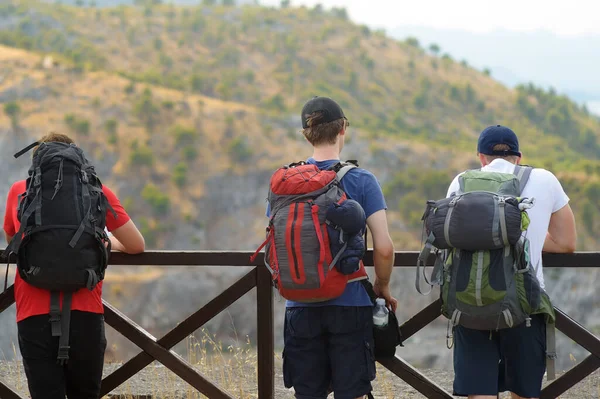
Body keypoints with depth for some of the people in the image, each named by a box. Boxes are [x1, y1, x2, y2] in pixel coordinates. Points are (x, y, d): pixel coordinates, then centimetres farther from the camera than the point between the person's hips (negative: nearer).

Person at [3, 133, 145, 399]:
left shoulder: (19, 192, 14)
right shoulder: (97, 192, 11)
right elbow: (136, 246, 15)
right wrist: (108, 241, 35)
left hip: (34, 316, 0)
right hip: (84, 314, 0)